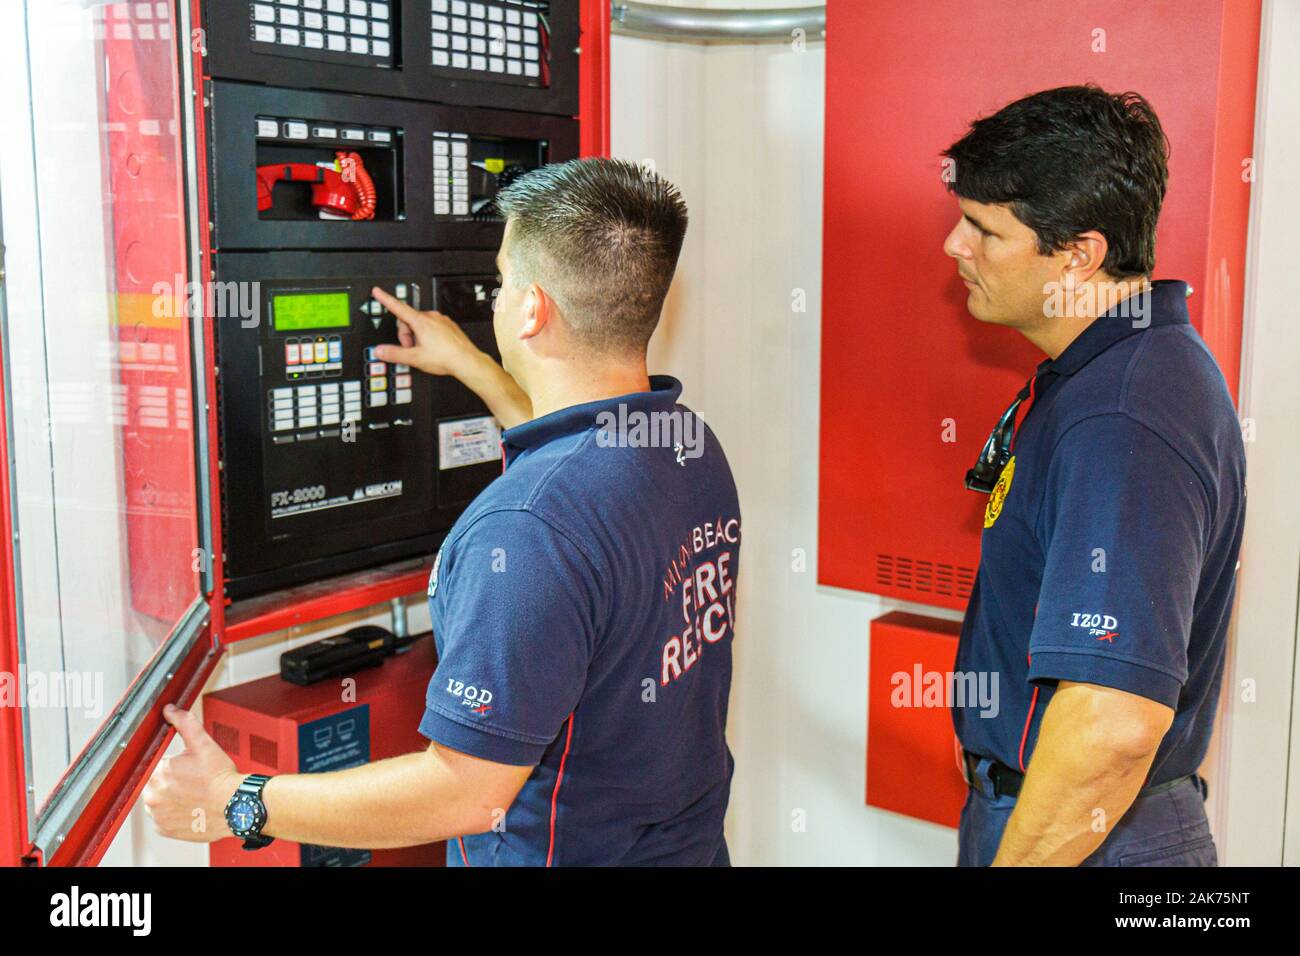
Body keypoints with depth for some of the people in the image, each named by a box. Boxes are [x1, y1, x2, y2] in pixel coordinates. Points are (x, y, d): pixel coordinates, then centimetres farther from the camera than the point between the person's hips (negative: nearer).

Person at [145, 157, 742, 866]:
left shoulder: (528, 528, -33)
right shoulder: (696, 445, -5)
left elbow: (466, 792, -29)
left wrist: (235, 804, -19)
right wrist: (469, 365, 26)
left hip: (567, 849, -8)